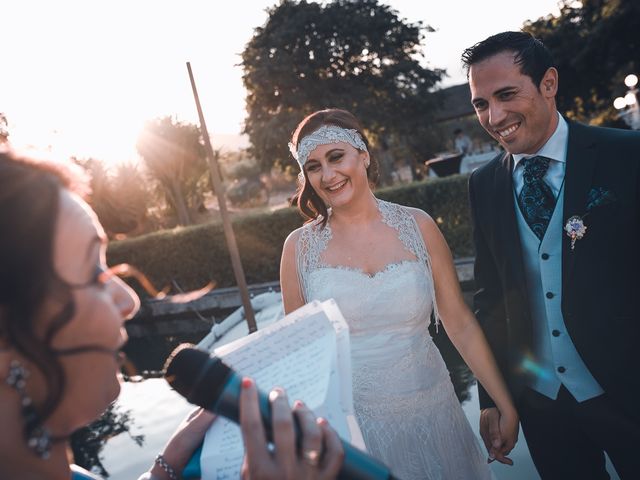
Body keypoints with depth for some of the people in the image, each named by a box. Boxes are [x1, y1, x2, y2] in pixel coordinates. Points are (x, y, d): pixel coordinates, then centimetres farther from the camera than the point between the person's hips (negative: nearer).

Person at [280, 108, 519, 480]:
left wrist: (507, 407, 0)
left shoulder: (417, 226, -5)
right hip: (347, 422, 0)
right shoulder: (300, 247, -6)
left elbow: (461, 325, -1)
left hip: (428, 410, 1)